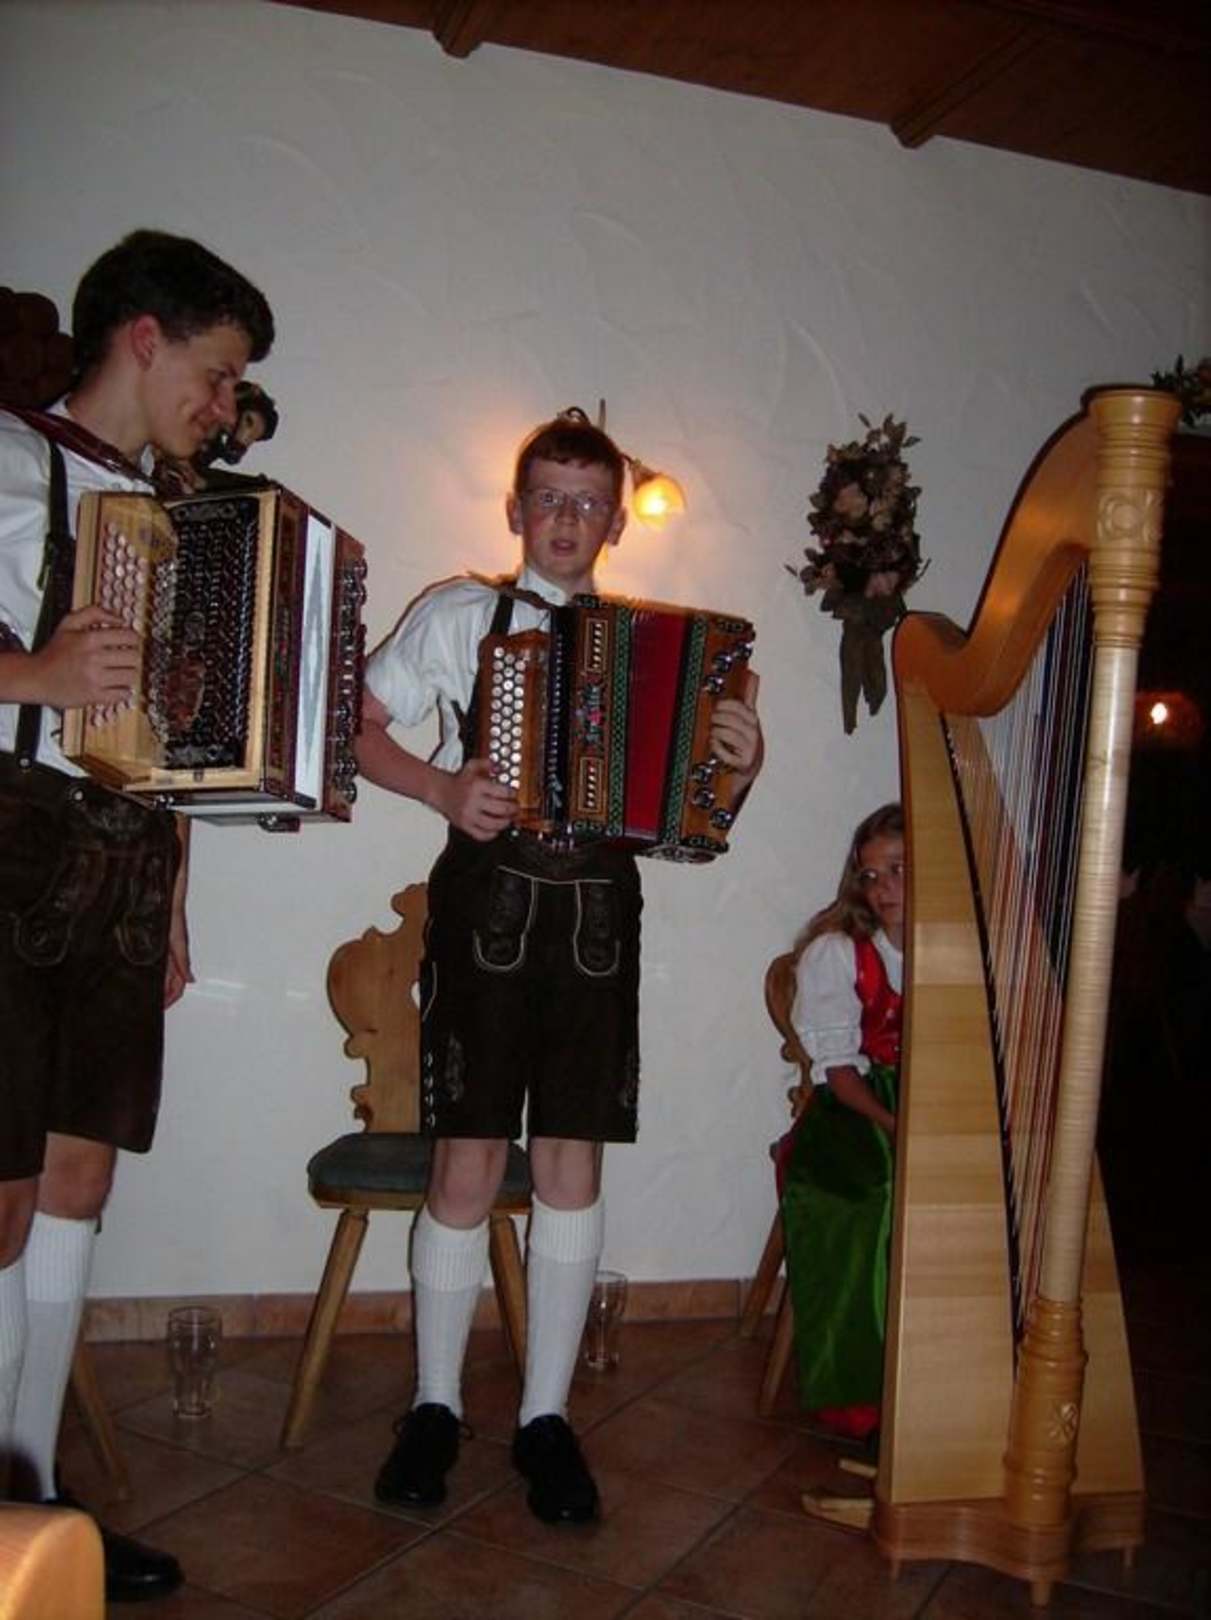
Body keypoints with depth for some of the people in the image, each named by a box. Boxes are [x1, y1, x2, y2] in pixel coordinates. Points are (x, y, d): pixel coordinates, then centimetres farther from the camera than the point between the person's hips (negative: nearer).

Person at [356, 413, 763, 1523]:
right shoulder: (459, 614, 6)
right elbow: (358, 723, 6)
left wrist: (737, 767, -8)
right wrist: (440, 788, -10)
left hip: (599, 908, 2)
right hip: (489, 894, -2)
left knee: (573, 1163, 5)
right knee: (468, 1163, 1)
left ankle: (547, 1415, 19)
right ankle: (435, 1406, 20)